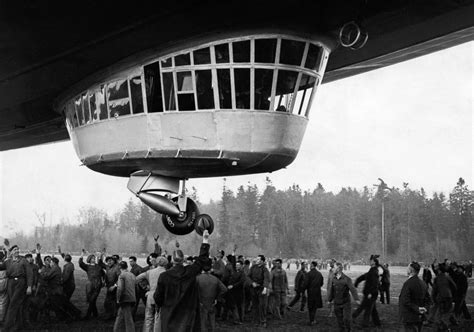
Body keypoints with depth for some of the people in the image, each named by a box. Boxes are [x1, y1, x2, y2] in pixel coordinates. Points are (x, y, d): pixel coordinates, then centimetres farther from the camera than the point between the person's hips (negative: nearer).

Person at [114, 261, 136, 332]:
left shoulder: (121, 276, -12)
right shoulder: (132, 275, 9)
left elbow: (120, 289, -18)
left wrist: (118, 299, -10)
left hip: (125, 299, -7)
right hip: (132, 299, 7)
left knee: (128, 318, -1)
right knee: (120, 315, 20)